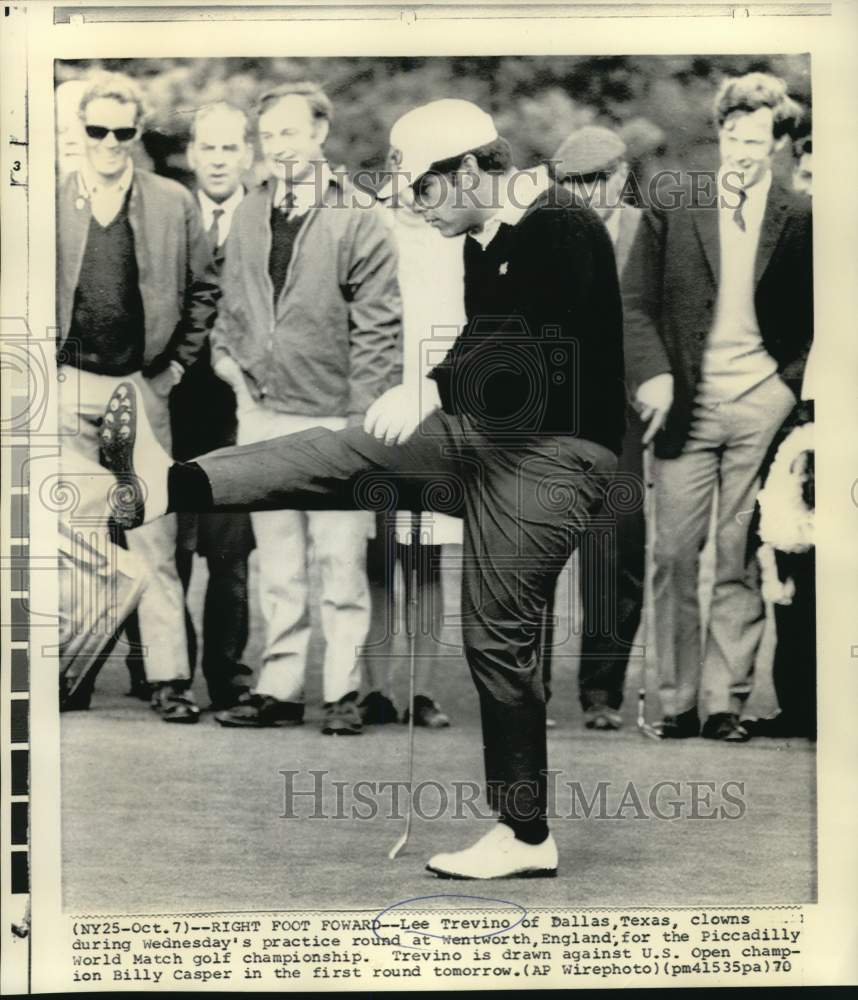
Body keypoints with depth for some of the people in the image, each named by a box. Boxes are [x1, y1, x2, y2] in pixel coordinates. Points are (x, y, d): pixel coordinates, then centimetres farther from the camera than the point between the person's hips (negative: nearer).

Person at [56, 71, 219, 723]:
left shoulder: (174, 203, 4)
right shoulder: (52, 199, 3)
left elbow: (203, 289, 10)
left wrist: (177, 364, 3)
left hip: (144, 387, 0)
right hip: (67, 388, 1)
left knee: (154, 542, 1)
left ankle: (169, 678, 5)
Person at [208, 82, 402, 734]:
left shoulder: (358, 220, -6)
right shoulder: (248, 216, 9)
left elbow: (378, 327, -9)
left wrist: (363, 417, -13)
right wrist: (227, 351, 2)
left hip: (334, 417, -5)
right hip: (263, 413, 5)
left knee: (341, 564, 1)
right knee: (278, 570, 11)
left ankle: (344, 692, 11)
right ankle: (280, 689, 19)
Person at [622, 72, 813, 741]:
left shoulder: (799, 220, 4)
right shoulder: (673, 207, 4)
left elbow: (812, 320, 8)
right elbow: (636, 301, 5)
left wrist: (789, 388, -5)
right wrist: (652, 375, -8)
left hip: (761, 408, 0)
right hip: (687, 403, 1)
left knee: (742, 562, 2)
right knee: (675, 557, 1)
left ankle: (724, 703, 10)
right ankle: (677, 703, 10)